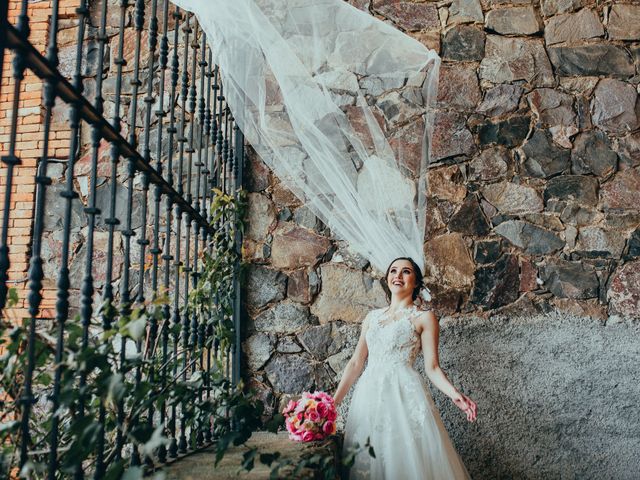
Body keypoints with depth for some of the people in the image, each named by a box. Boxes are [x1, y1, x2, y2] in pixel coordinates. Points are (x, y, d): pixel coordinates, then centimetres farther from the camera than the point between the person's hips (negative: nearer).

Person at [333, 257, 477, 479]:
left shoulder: (424, 317, 4)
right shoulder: (372, 317, 16)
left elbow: (432, 368, -2)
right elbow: (356, 363, 15)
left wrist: (454, 394, -19)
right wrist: (334, 401, 9)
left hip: (404, 394, -4)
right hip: (368, 394, 4)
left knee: (406, 458, -7)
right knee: (366, 462, 4)